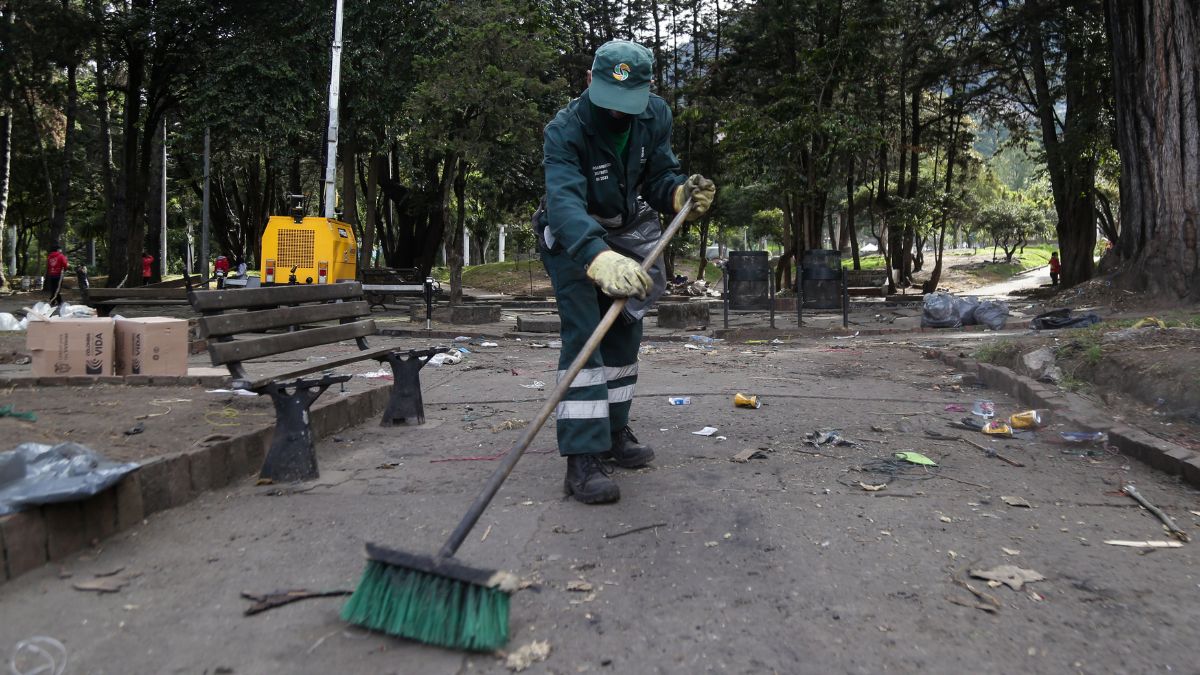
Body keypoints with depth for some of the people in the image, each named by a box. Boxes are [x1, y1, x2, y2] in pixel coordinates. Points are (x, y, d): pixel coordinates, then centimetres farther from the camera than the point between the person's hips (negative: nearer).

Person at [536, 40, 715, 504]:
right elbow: (563, 201, -48)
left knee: (625, 331, 11)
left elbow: (659, 177, -10)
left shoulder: (655, 115, -15)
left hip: (626, 232, 6)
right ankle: (583, 458, -19)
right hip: (573, 239, -6)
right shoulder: (564, 130, -32)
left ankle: (614, 431, 27)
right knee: (582, 335, -18)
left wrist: (681, 192, -36)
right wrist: (599, 258, -66)